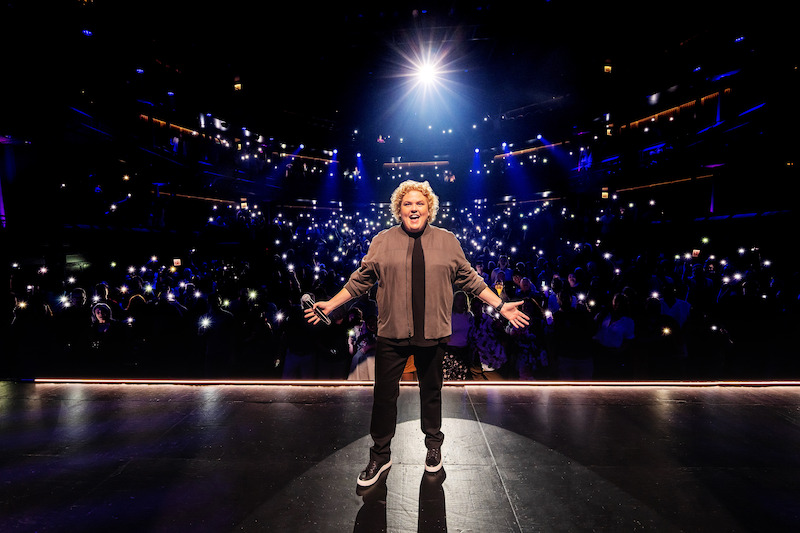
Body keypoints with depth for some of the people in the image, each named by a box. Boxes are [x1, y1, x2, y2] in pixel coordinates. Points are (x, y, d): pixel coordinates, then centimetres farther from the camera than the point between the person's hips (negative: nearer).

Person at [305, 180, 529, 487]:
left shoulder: (448, 241, 5)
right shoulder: (382, 242, 3)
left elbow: (470, 279, 8)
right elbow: (360, 280, 6)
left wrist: (500, 306, 4)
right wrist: (330, 305, 3)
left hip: (433, 333, 1)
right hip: (392, 334, 0)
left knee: (431, 392, 15)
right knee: (384, 393, 6)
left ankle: (434, 446, 40)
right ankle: (380, 456, 27)